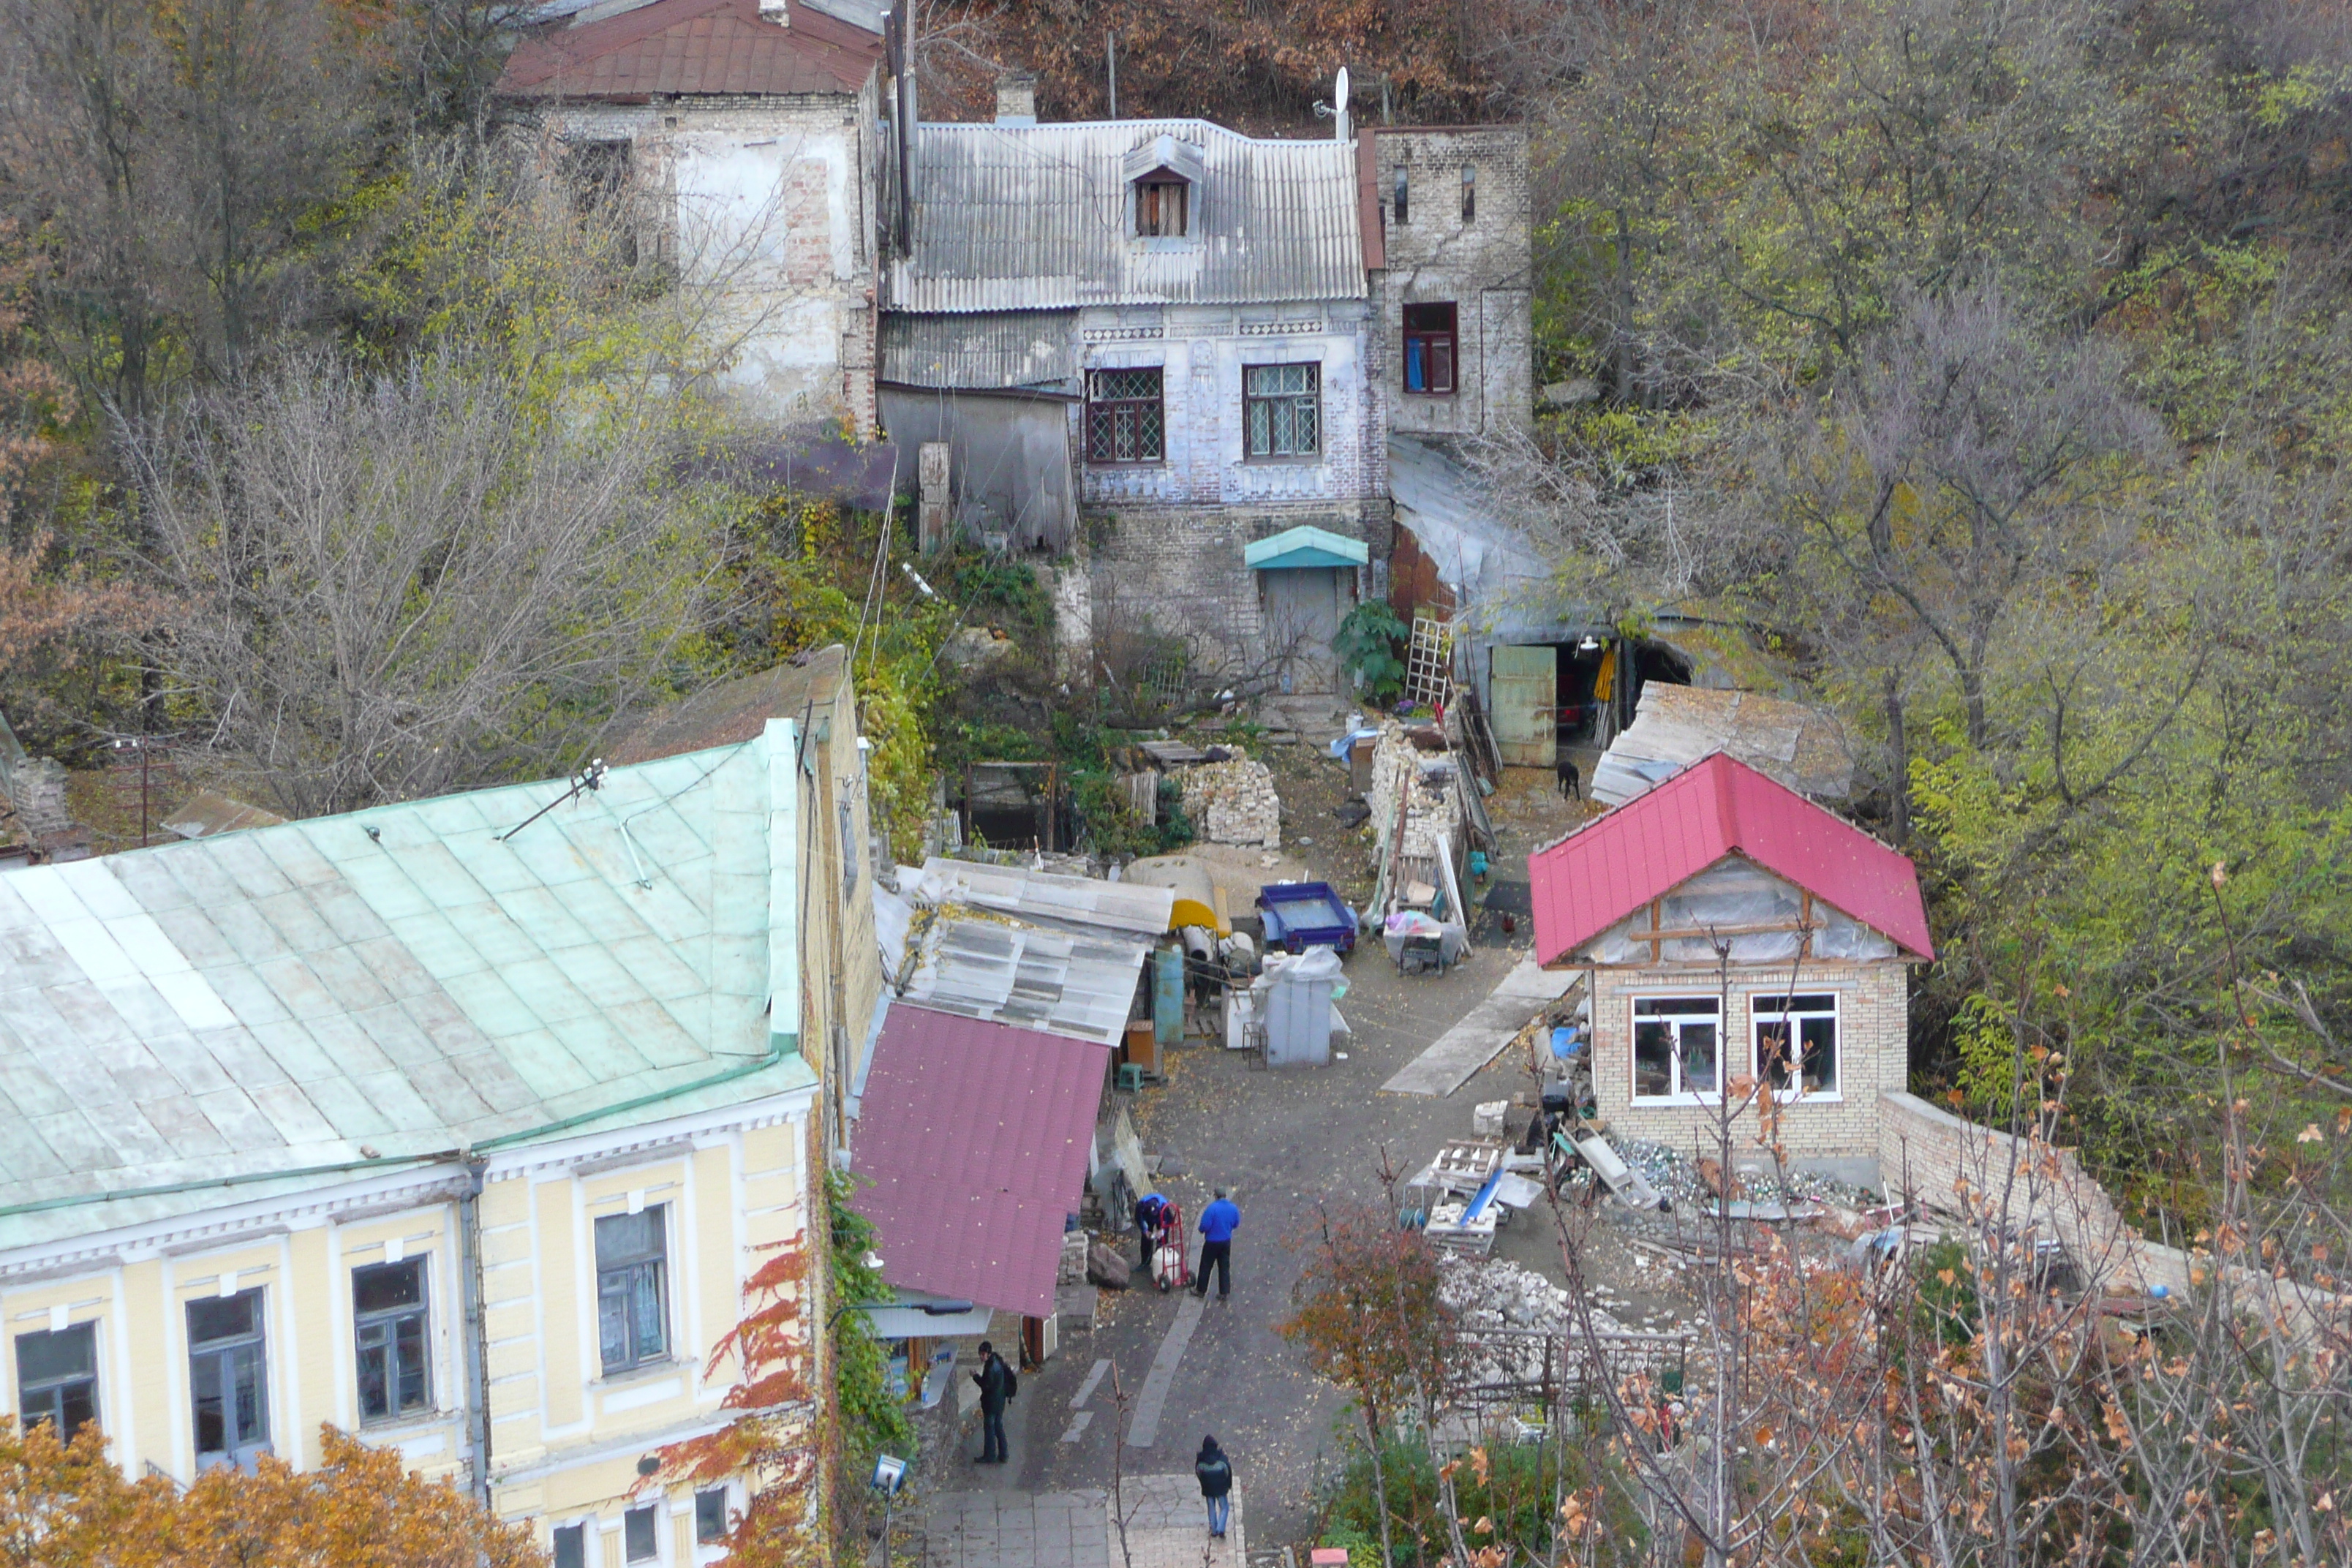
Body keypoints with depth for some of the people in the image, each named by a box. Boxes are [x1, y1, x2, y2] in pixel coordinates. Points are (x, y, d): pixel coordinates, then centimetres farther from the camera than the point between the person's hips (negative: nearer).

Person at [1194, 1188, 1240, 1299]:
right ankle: (1224, 1292, 16)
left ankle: (1201, 1290, 22)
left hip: (1212, 1242, -5)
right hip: (1226, 1242, 5)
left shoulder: (1212, 1208, -23)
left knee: (1206, 1266, 11)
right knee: (1224, 1267, 13)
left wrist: (1201, 1230, 0)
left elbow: (1205, 1226, -22)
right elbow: (1236, 1223, 8)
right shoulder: (1233, 1208, -5)